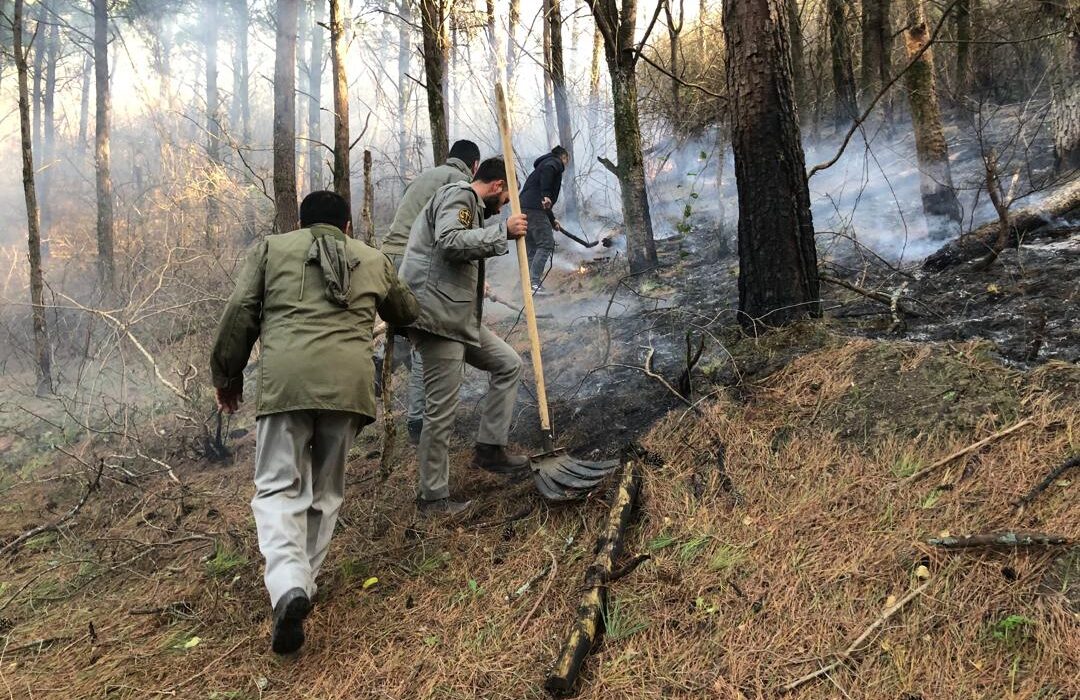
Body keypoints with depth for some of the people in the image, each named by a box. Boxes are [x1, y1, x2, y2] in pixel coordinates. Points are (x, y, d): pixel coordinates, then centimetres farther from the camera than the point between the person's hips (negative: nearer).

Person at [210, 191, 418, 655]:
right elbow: (405, 313, 39)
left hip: (286, 377, -2)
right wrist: (379, 308, 63)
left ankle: (288, 585, -18)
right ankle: (304, 580, 18)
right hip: (349, 381, 2)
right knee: (325, 488, 17)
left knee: (280, 486, 2)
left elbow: (240, 312, 10)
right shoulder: (374, 260, 25)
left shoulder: (271, 247, 19)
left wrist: (227, 376, 19)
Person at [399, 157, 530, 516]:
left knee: (509, 364, 12)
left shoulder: (470, 205, 26)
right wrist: (503, 231, -21)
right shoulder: (459, 195, -7)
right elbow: (449, 242, -25)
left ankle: (489, 447, 11)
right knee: (441, 409, -6)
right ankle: (433, 498, 2)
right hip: (437, 315, -11)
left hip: (460, 316, 11)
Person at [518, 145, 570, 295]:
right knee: (546, 244, -9)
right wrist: (545, 195, -29)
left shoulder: (542, 165, 34)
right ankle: (534, 283, -17)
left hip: (524, 208, 9)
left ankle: (529, 284, 9)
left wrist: (552, 221, 42)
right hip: (534, 209, -9)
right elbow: (547, 170, -20)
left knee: (532, 249, 12)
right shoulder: (555, 162, 7)